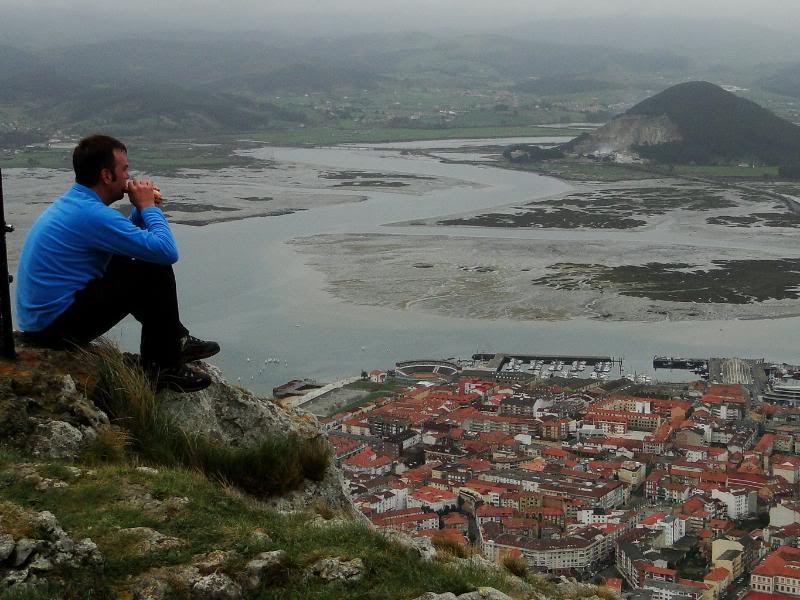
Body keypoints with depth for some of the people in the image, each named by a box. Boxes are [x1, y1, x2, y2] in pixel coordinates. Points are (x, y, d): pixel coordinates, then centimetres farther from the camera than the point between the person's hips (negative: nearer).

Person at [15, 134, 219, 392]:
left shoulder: (72, 202, 9)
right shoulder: (92, 214, -22)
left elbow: (126, 238, 25)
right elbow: (167, 252, -22)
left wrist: (143, 207, 8)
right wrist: (148, 207, -7)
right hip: (57, 327, -10)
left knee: (129, 267, 23)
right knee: (156, 274, -12)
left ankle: (175, 339, 26)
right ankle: (164, 366, -1)